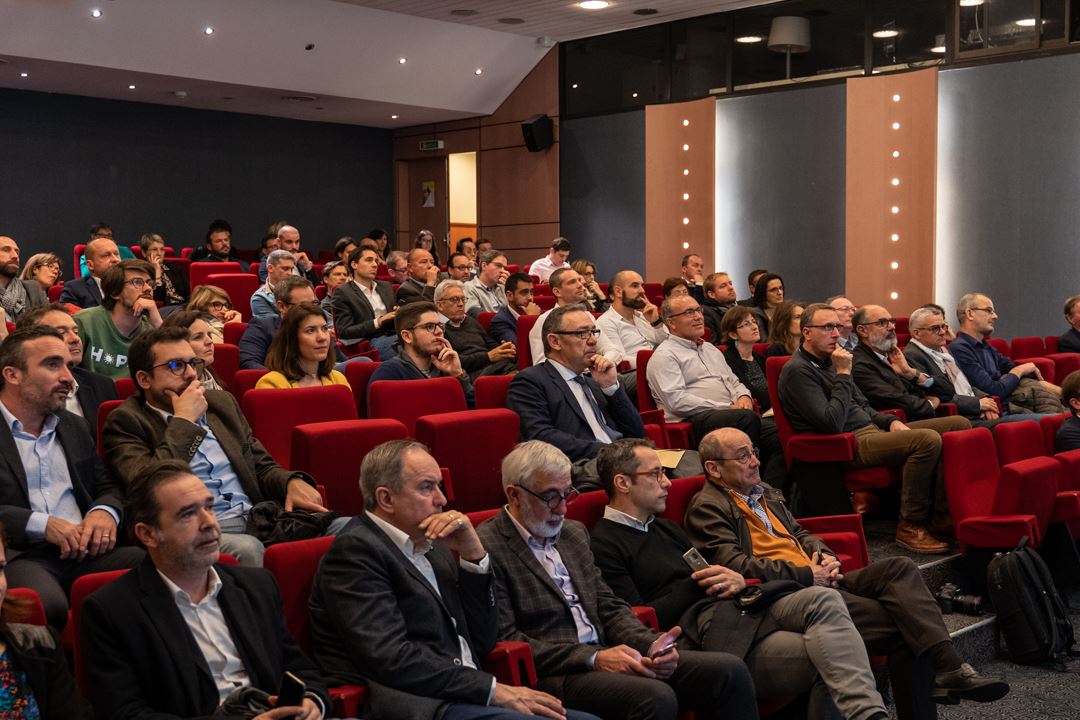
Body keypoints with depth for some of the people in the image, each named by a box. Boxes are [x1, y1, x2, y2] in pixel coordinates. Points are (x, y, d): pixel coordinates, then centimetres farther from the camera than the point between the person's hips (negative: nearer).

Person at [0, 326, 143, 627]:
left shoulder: (74, 427, 24)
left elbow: (108, 487, 26)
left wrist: (105, 512, 1)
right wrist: (40, 524, -14)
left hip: (84, 550, 5)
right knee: (47, 604, -39)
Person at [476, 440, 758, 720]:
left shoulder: (574, 532, 18)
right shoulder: (487, 547, -7)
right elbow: (504, 639, -13)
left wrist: (650, 644, -2)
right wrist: (594, 658, -17)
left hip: (603, 655, 8)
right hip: (551, 676, -8)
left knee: (730, 670, -8)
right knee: (656, 697, -33)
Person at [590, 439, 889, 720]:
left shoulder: (666, 527, 27)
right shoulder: (603, 545, -2)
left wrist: (736, 580, 1)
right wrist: (695, 585, -6)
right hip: (699, 632, -8)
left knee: (825, 600, -22)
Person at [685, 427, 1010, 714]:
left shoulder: (764, 492, 24)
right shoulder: (707, 508, -5)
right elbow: (736, 566, -16)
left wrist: (826, 558, 5)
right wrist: (807, 576, -14)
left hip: (818, 581, 8)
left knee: (899, 567, -17)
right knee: (902, 622, -23)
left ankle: (947, 666, -28)